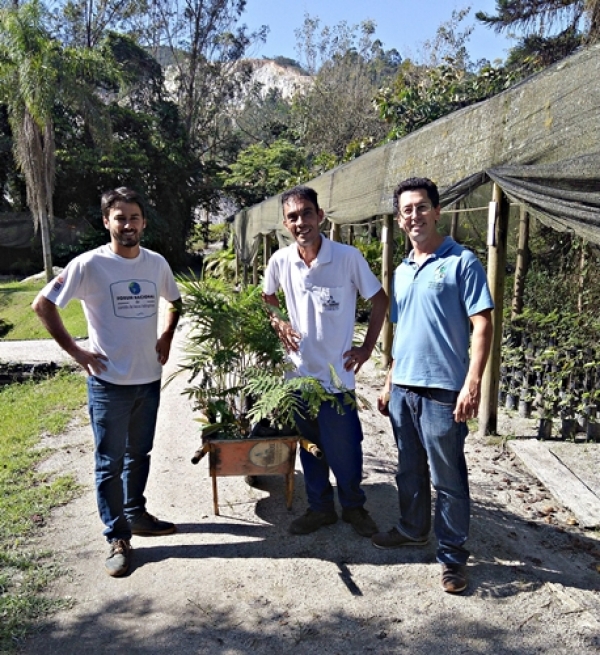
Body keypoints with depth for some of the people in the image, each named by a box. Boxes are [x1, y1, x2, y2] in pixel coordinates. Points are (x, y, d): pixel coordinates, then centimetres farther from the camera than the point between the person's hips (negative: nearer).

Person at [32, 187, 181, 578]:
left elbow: (175, 301, 20)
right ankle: (118, 537, 18)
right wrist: (74, 350, -9)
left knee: (139, 454, 19)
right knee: (110, 463, 5)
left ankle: (136, 514, 37)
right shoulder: (89, 265, -12)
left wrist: (167, 338, 8)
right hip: (109, 382, -4)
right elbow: (43, 305, -7)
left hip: (149, 379, 5)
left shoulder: (157, 263, 1)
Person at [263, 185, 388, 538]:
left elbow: (380, 300, -2)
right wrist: (278, 323, 0)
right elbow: (267, 297, 17)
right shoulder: (280, 261, -3)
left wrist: (368, 347, -3)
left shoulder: (348, 257, -13)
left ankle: (354, 506, 31)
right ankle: (320, 507, 34)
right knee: (309, 445, 15)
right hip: (300, 371, 4)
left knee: (345, 448, 5)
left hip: (337, 372, -3)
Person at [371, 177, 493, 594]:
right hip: (403, 388, 7)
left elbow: (482, 325, -11)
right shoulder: (402, 271, 13)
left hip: (443, 390, -6)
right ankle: (413, 530, 39)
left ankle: (453, 555, 20)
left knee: (448, 478, 5)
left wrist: (473, 383, -20)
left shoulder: (462, 262, -7)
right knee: (410, 469, 20)